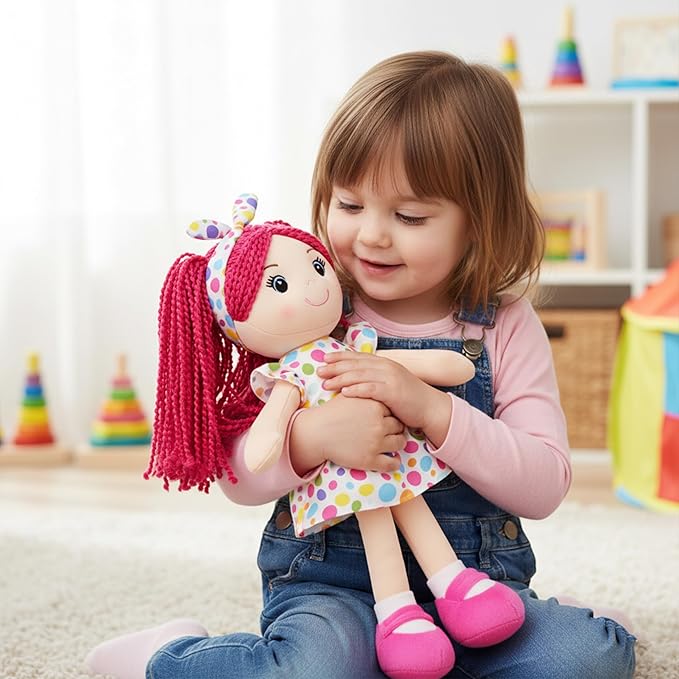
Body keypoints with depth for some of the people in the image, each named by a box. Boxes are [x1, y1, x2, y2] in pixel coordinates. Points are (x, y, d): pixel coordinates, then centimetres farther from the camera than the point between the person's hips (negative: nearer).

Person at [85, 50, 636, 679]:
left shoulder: (505, 326, -1)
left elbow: (546, 486, -8)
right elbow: (236, 477, -3)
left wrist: (433, 409, -24)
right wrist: (311, 437, -26)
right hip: (331, 582, -2)